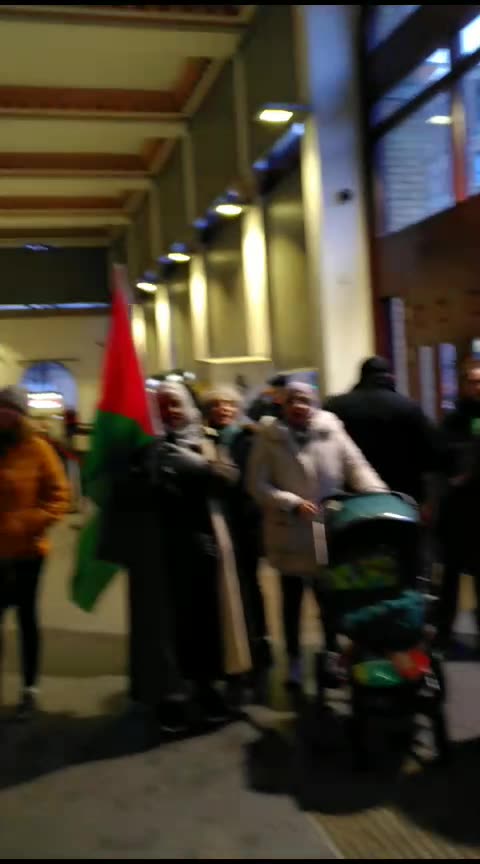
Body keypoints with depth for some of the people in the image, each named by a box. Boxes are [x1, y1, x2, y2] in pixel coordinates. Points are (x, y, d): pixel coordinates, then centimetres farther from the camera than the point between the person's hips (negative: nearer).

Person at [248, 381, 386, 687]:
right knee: (292, 599, 14)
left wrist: (379, 496, -21)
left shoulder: (331, 429, -3)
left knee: (330, 597, 11)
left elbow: (356, 466, -6)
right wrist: (292, 503, -20)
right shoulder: (269, 437, -7)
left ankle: (332, 653, 31)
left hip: (329, 529, 1)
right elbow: (258, 485, -9)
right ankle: (294, 658, 32)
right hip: (289, 533, -1)